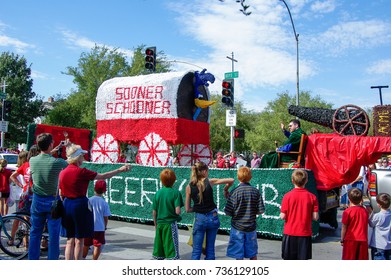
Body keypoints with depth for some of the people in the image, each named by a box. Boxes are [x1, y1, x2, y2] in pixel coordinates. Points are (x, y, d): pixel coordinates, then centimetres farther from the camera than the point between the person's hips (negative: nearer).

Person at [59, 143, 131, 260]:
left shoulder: (63, 173, 6)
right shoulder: (81, 172, -13)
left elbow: (61, 194, 12)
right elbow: (103, 176, -8)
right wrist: (120, 170, -1)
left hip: (66, 206, 6)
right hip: (80, 205, -6)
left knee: (70, 241, 13)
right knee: (79, 241, 3)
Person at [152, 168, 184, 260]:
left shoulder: (158, 193, 1)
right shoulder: (175, 192, -11)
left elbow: (154, 212, 4)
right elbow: (177, 211, -18)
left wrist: (155, 224, 16)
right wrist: (178, 215, 4)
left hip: (160, 224, 4)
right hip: (171, 223, -4)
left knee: (158, 247, 14)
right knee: (172, 249, 3)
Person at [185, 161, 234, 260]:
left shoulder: (189, 186, -3)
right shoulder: (210, 181, -6)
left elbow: (187, 209, 1)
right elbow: (231, 180, -4)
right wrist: (225, 189, 13)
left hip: (199, 219, 0)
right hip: (212, 217, 0)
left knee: (196, 251, 7)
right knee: (210, 249, 14)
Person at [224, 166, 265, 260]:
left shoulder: (234, 192, -11)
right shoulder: (256, 191, -4)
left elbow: (228, 212, -12)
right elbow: (261, 210, -3)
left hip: (237, 227, -2)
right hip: (251, 227, 3)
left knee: (239, 255, 6)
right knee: (253, 254, 17)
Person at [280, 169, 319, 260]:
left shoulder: (287, 196, -9)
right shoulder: (312, 197, -6)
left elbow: (283, 216, -10)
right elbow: (315, 217, -6)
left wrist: (281, 215, 11)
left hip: (290, 233, 0)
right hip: (305, 233, 1)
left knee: (288, 259, 10)